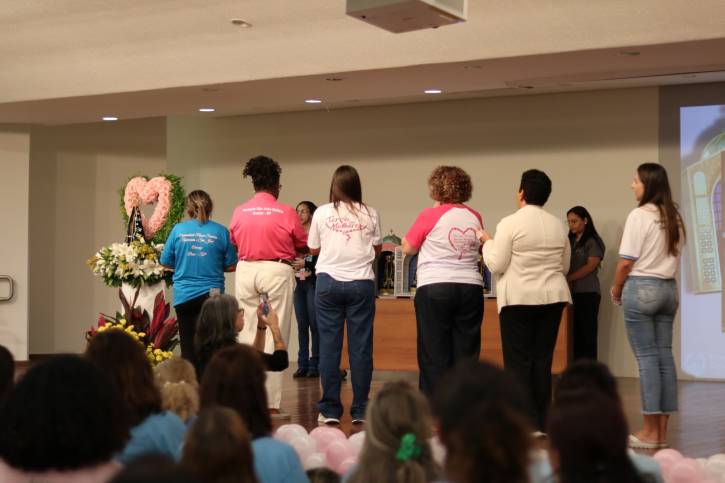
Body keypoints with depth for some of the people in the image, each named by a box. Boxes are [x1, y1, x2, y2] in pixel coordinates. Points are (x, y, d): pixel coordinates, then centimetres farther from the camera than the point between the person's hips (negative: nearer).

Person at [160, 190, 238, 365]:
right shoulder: (221, 232, -4)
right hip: (211, 293, -1)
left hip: (183, 295, 1)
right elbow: (231, 266, 1)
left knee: (188, 347, 10)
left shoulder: (178, 229, -2)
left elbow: (165, 262, 5)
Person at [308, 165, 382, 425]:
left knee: (329, 345, 4)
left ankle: (330, 410, 6)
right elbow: (377, 248, 11)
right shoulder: (370, 214, 1)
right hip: (361, 283, 0)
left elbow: (314, 249, 10)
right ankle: (360, 410, 6)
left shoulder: (322, 213, 0)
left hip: (329, 282, 0)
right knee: (360, 347, 4)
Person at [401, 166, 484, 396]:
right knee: (466, 354, 6)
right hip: (470, 288, 4)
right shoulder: (474, 217, 6)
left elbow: (408, 249, 4)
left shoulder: (430, 215, -6)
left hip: (435, 288, -4)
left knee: (435, 354, 1)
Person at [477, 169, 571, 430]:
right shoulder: (558, 225, 8)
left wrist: (487, 241, 6)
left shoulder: (510, 223, -10)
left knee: (518, 360, 0)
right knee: (543, 359, 9)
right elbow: (564, 266, 14)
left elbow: (496, 264, -9)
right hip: (552, 297, 5)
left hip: (519, 299, -5)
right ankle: (541, 421, 12)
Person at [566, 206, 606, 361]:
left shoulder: (593, 241, -1)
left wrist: (568, 278, -17)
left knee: (587, 334, -5)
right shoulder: (570, 241, 17)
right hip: (572, 292, 5)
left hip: (588, 293, -5)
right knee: (575, 333, 3)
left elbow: (591, 266, -11)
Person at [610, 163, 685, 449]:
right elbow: (675, 257, 12)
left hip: (642, 287, -7)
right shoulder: (674, 217, 10)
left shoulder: (639, 215, -11)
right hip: (668, 287, 7)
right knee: (665, 356, 7)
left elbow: (626, 262, -12)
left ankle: (651, 433, -2)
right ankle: (662, 431, 11)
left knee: (647, 357, -4)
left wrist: (616, 291, 2)